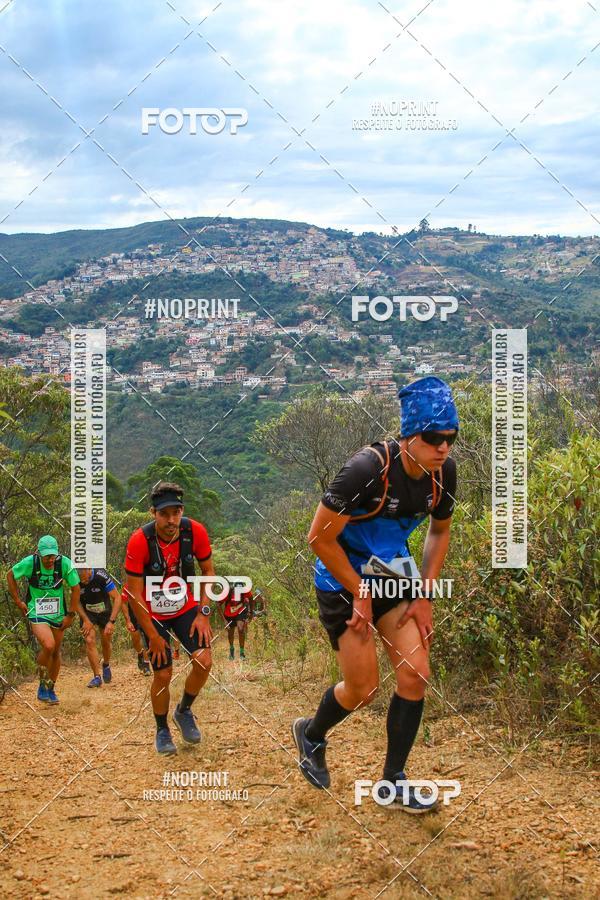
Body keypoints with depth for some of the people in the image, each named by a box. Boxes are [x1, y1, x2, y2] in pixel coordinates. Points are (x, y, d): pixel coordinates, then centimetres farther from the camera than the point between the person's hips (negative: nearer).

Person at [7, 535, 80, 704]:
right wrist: (18, 601, 0)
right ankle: (42, 685, -2)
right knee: (48, 646, -24)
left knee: (56, 652, 12)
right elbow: (11, 576, 1)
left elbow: (75, 588, -3)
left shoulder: (65, 563, -16)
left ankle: (50, 689, 33)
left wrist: (71, 615, -2)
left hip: (58, 615, 3)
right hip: (37, 613, -3)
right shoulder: (29, 563, -19)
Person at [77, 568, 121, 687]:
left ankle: (106, 665, 38)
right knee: (89, 641, -14)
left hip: (104, 611, -1)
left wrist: (111, 622, -30)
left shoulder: (102, 576, -31)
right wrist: (85, 620, -17)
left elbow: (117, 598, -26)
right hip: (87, 612, 1)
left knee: (106, 642, 7)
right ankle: (97, 677, -8)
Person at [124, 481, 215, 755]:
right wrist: (153, 636, -17)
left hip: (185, 607, 3)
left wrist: (203, 613, -8)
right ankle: (162, 730, 21)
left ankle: (184, 711, 15)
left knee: (204, 662, -12)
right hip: (152, 613, -3)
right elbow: (134, 594, -21)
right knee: (163, 674, -4)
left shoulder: (195, 532, -20)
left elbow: (208, 571, -2)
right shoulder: (140, 541, -28)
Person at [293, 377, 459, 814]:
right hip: (344, 580, -6)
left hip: (394, 576, 6)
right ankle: (312, 734, 29)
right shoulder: (368, 469, -29)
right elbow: (320, 537, -22)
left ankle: (393, 781, 11)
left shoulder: (444, 471, -10)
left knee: (416, 676, -5)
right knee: (363, 688, -3)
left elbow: (440, 531, 9)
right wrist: (360, 594, -14)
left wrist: (424, 597, 1)